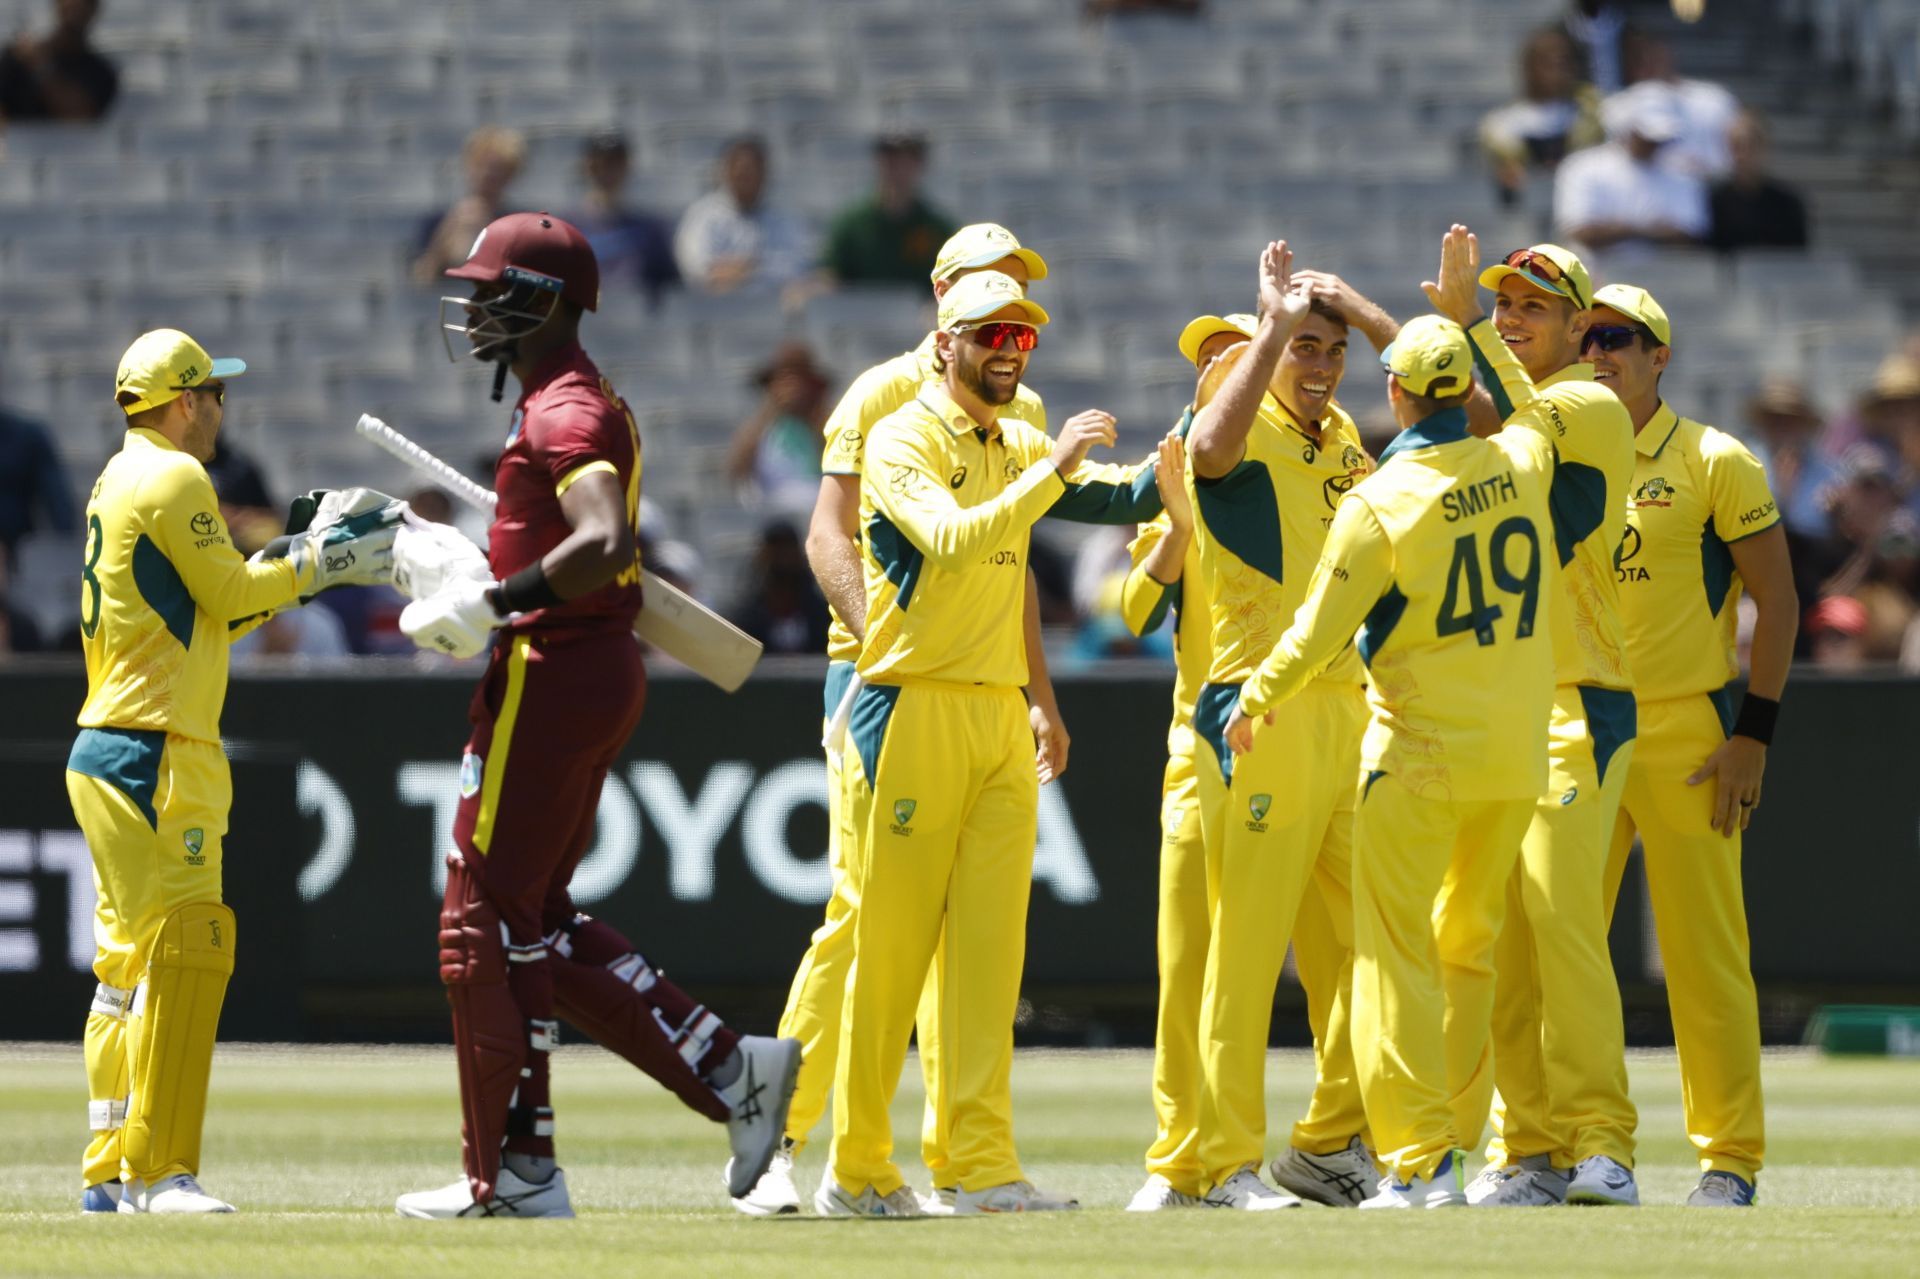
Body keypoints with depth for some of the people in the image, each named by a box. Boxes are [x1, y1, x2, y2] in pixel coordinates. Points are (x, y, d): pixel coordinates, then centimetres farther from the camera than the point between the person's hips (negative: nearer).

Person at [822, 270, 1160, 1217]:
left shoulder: (1021, 449, 17)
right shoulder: (901, 440, -5)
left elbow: (1130, 498, 12)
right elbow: (953, 539, -21)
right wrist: (1053, 469, -25)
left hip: (1002, 717, 6)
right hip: (914, 711, -6)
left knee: (989, 948, -1)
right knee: (889, 950, -3)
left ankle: (985, 1168, -4)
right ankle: (856, 1171, 5)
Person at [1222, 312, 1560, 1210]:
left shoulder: (1378, 503, -13)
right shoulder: (1520, 463, 0)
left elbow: (1320, 630, -8)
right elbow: (1531, 407, 25)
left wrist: (1256, 702, 9)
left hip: (1420, 750, -5)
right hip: (1516, 752, 5)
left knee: (1398, 951, -2)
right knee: (1471, 945, 16)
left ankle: (1419, 1161, -9)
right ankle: (1449, 1136, 19)